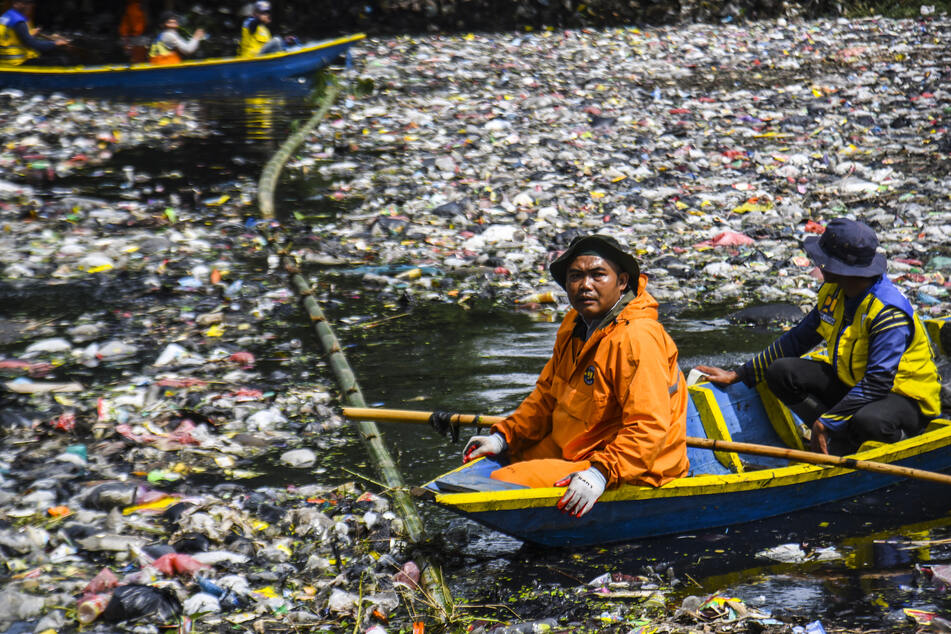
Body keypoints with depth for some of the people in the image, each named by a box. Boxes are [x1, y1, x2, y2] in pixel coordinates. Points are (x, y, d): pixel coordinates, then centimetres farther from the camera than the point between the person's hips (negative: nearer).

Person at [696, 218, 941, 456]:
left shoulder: (890, 314, -28)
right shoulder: (832, 292, -2)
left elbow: (878, 383, -32)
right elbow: (799, 338, 10)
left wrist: (826, 423, -32)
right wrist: (739, 375, 9)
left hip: (905, 397, -8)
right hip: (850, 382, 8)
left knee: (869, 421, -42)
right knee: (780, 372, -10)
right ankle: (842, 440, -15)